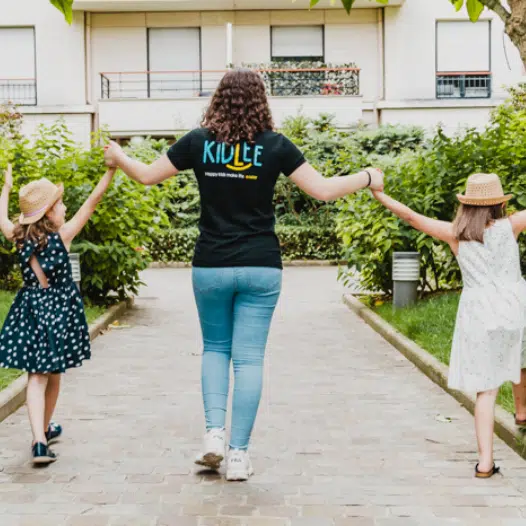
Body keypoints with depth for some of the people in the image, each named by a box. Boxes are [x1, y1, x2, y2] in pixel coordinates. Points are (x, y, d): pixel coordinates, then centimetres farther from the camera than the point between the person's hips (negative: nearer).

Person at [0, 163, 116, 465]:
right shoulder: (62, 236, -12)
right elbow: (92, 203, -13)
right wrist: (111, 170, -12)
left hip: (30, 310, 3)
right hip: (59, 310, -2)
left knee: (36, 377, 0)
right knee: (53, 375, 15)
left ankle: (39, 440, -14)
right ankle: (45, 429, 32)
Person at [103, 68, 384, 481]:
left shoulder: (199, 142, -1)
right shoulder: (274, 145, -4)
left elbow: (148, 175, 8)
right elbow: (323, 190, -4)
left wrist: (118, 158, 28)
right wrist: (368, 179, 12)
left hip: (211, 266, 1)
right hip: (261, 267, -1)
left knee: (215, 348, 20)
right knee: (249, 358, 4)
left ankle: (214, 432, 5)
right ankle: (239, 454, 5)